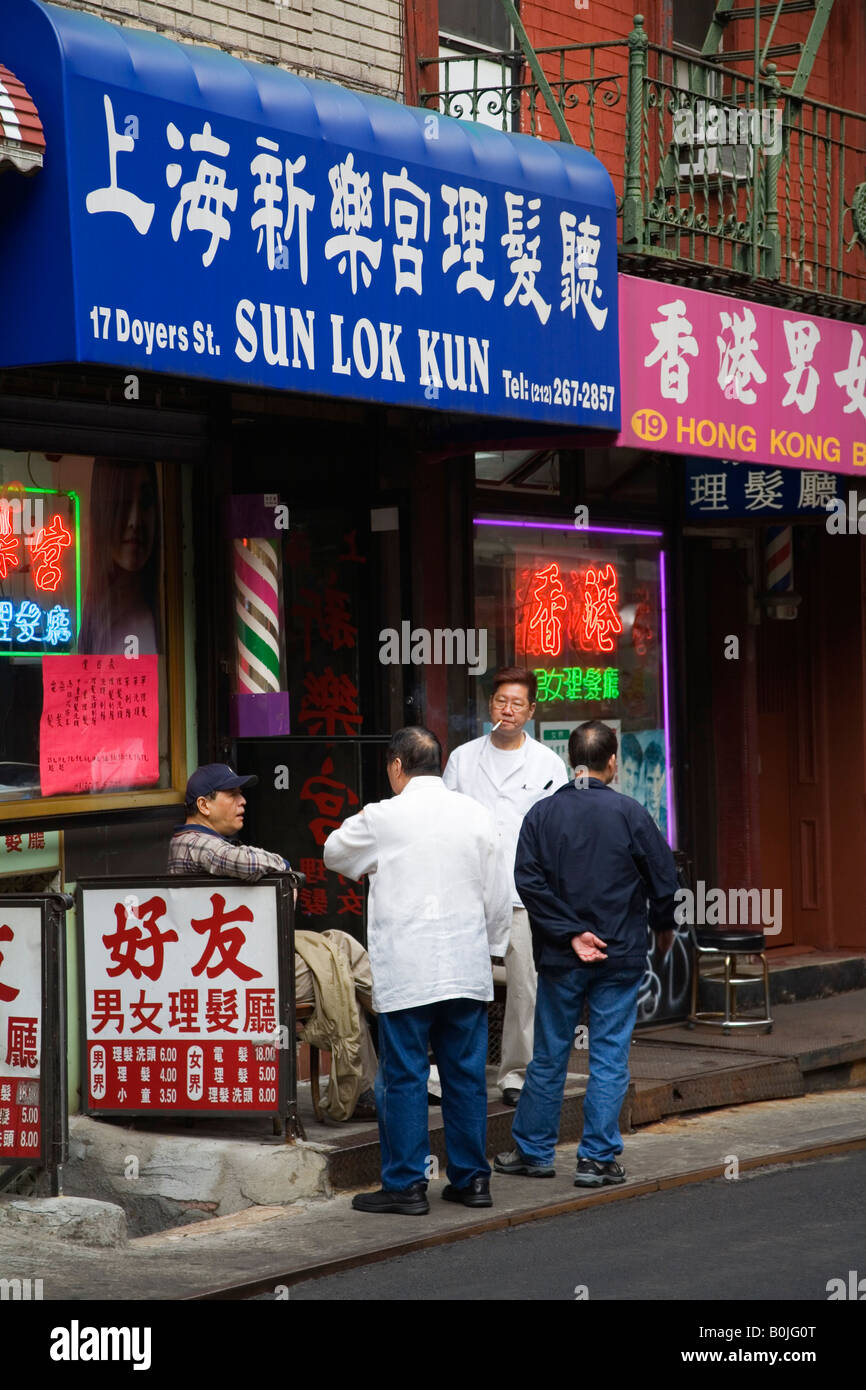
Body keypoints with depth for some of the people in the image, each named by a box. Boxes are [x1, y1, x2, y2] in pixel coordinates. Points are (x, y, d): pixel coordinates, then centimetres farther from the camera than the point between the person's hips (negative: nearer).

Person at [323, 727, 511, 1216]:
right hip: (467, 969, 4)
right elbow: (499, 896, 9)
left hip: (405, 973, -4)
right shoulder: (476, 815, 4)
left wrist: (358, 824, 31)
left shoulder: (383, 818, -7)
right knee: (467, 1073, 10)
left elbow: (334, 852, 12)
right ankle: (472, 1177, 16)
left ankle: (406, 1184, 3)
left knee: (404, 1076, 1)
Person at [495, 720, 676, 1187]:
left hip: (559, 958, 2)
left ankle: (534, 1151, 20)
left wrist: (571, 934, -8)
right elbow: (664, 877, -5)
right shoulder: (629, 813, -7)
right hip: (621, 956, -2)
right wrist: (663, 926, 14)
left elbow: (528, 880, -9)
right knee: (609, 1058, 4)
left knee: (548, 1057, 12)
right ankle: (597, 1158, 4)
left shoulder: (543, 813, -1)